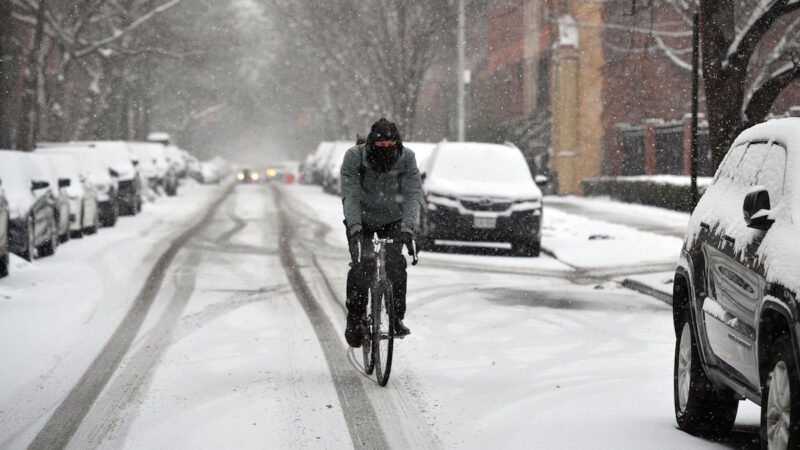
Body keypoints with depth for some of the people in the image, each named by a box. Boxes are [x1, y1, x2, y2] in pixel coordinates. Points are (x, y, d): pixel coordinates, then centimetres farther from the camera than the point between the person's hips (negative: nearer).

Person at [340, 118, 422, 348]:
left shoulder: (406, 158, -19)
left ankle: (397, 318, -3)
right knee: (361, 266, -17)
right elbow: (350, 195, -28)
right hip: (361, 221, -1)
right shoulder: (354, 157, -23)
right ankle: (354, 319, 0)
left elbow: (413, 195, -25)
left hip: (392, 220, 1)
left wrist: (407, 228, -40)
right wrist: (355, 228, -42)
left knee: (396, 264, -17)